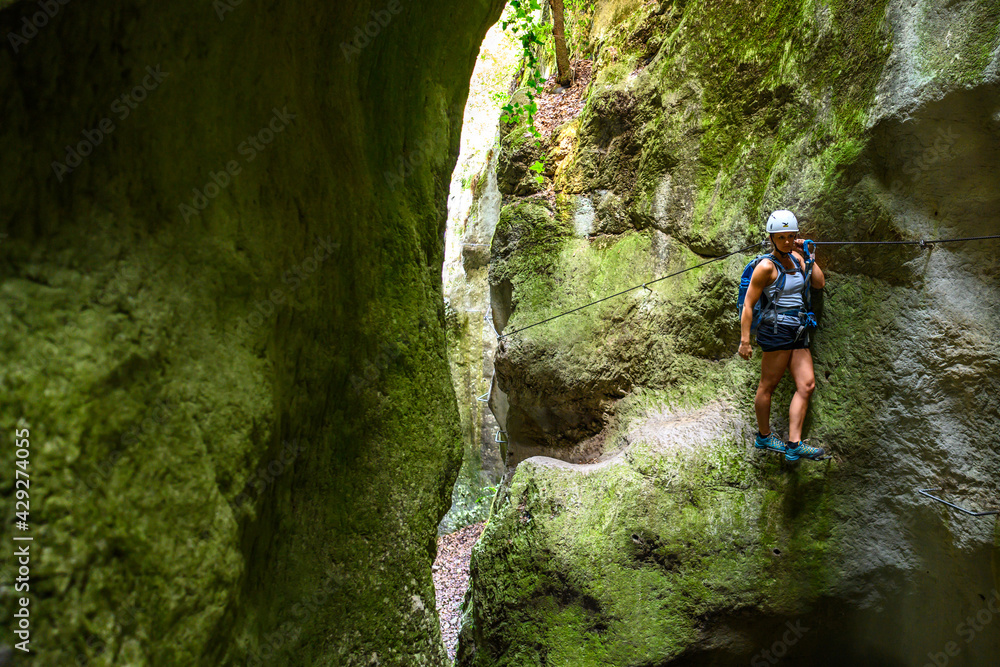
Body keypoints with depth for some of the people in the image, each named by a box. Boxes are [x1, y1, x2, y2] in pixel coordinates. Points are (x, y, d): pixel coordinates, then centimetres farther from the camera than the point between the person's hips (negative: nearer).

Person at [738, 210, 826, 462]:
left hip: (798, 332, 8)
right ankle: (764, 436, 17)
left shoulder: (796, 258, 13)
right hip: (777, 328, -8)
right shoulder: (767, 266, -9)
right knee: (768, 385, 1)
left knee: (807, 385, 0)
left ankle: (794, 444, 0)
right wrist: (745, 340, -14)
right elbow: (748, 304, -10)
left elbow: (820, 283, 13)